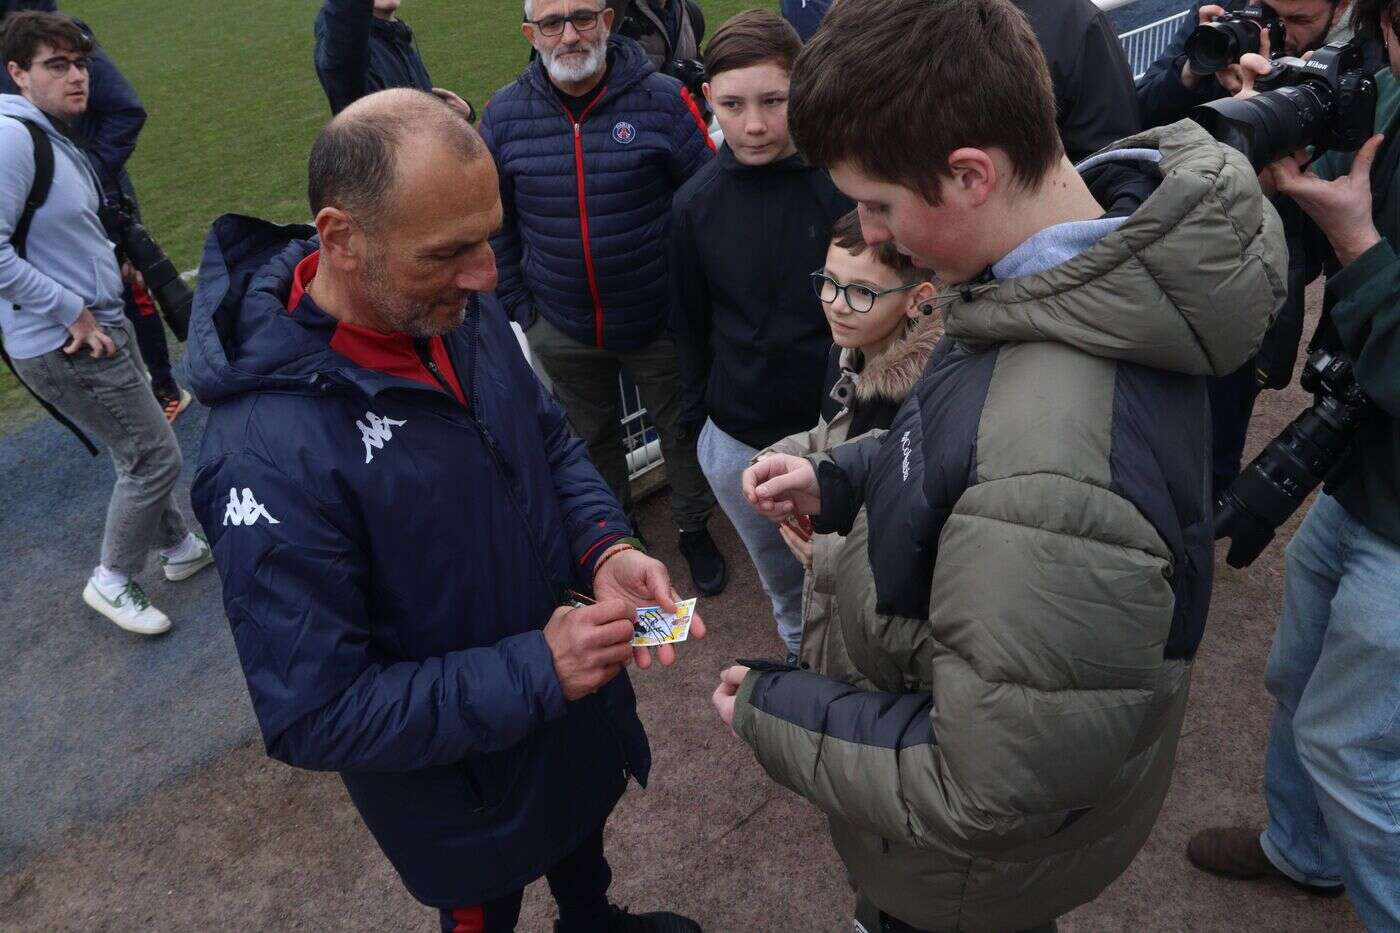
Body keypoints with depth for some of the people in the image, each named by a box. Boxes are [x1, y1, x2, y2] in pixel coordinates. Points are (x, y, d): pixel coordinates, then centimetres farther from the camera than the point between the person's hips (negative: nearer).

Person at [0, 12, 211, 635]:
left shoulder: (56, 137, 12)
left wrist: (112, 262, 10)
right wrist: (73, 311, -20)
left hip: (96, 327, 10)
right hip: (65, 346, -10)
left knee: (140, 449, 21)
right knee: (155, 456, -2)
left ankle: (179, 547, 40)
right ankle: (113, 581, 16)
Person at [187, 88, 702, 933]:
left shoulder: (456, 311, -14)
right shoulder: (271, 453, -36)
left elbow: (550, 439, 1)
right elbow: (315, 717, -29)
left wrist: (607, 548, -17)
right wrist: (535, 672, -32)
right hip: (463, 785, -6)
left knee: (582, 832, 35)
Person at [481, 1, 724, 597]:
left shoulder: (663, 100, -11)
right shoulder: (504, 116, -4)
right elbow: (494, 225, 5)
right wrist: (518, 308, 3)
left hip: (660, 322, -2)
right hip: (562, 332, 2)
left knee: (682, 430, 15)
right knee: (592, 438, 21)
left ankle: (694, 529, 41)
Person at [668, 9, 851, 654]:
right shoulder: (695, 202, -5)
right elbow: (689, 325, 6)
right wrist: (697, 418, 8)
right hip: (735, 441, 3)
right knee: (780, 575, 24)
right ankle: (800, 649, 52)